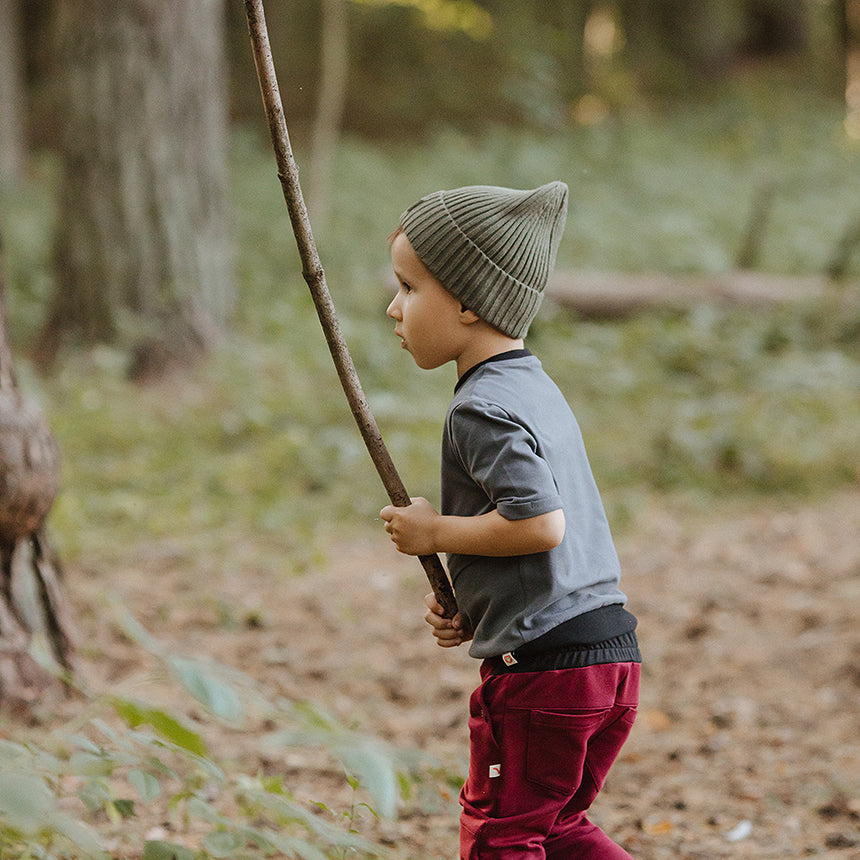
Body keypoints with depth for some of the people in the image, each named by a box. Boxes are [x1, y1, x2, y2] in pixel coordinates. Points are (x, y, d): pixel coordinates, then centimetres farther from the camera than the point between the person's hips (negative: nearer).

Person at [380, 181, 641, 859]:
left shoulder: (481, 410, -14)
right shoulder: (538, 390, 16)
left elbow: (540, 522, -25)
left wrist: (436, 532, -11)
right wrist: (471, 609, 12)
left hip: (542, 667, -9)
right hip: (613, 654, 9)